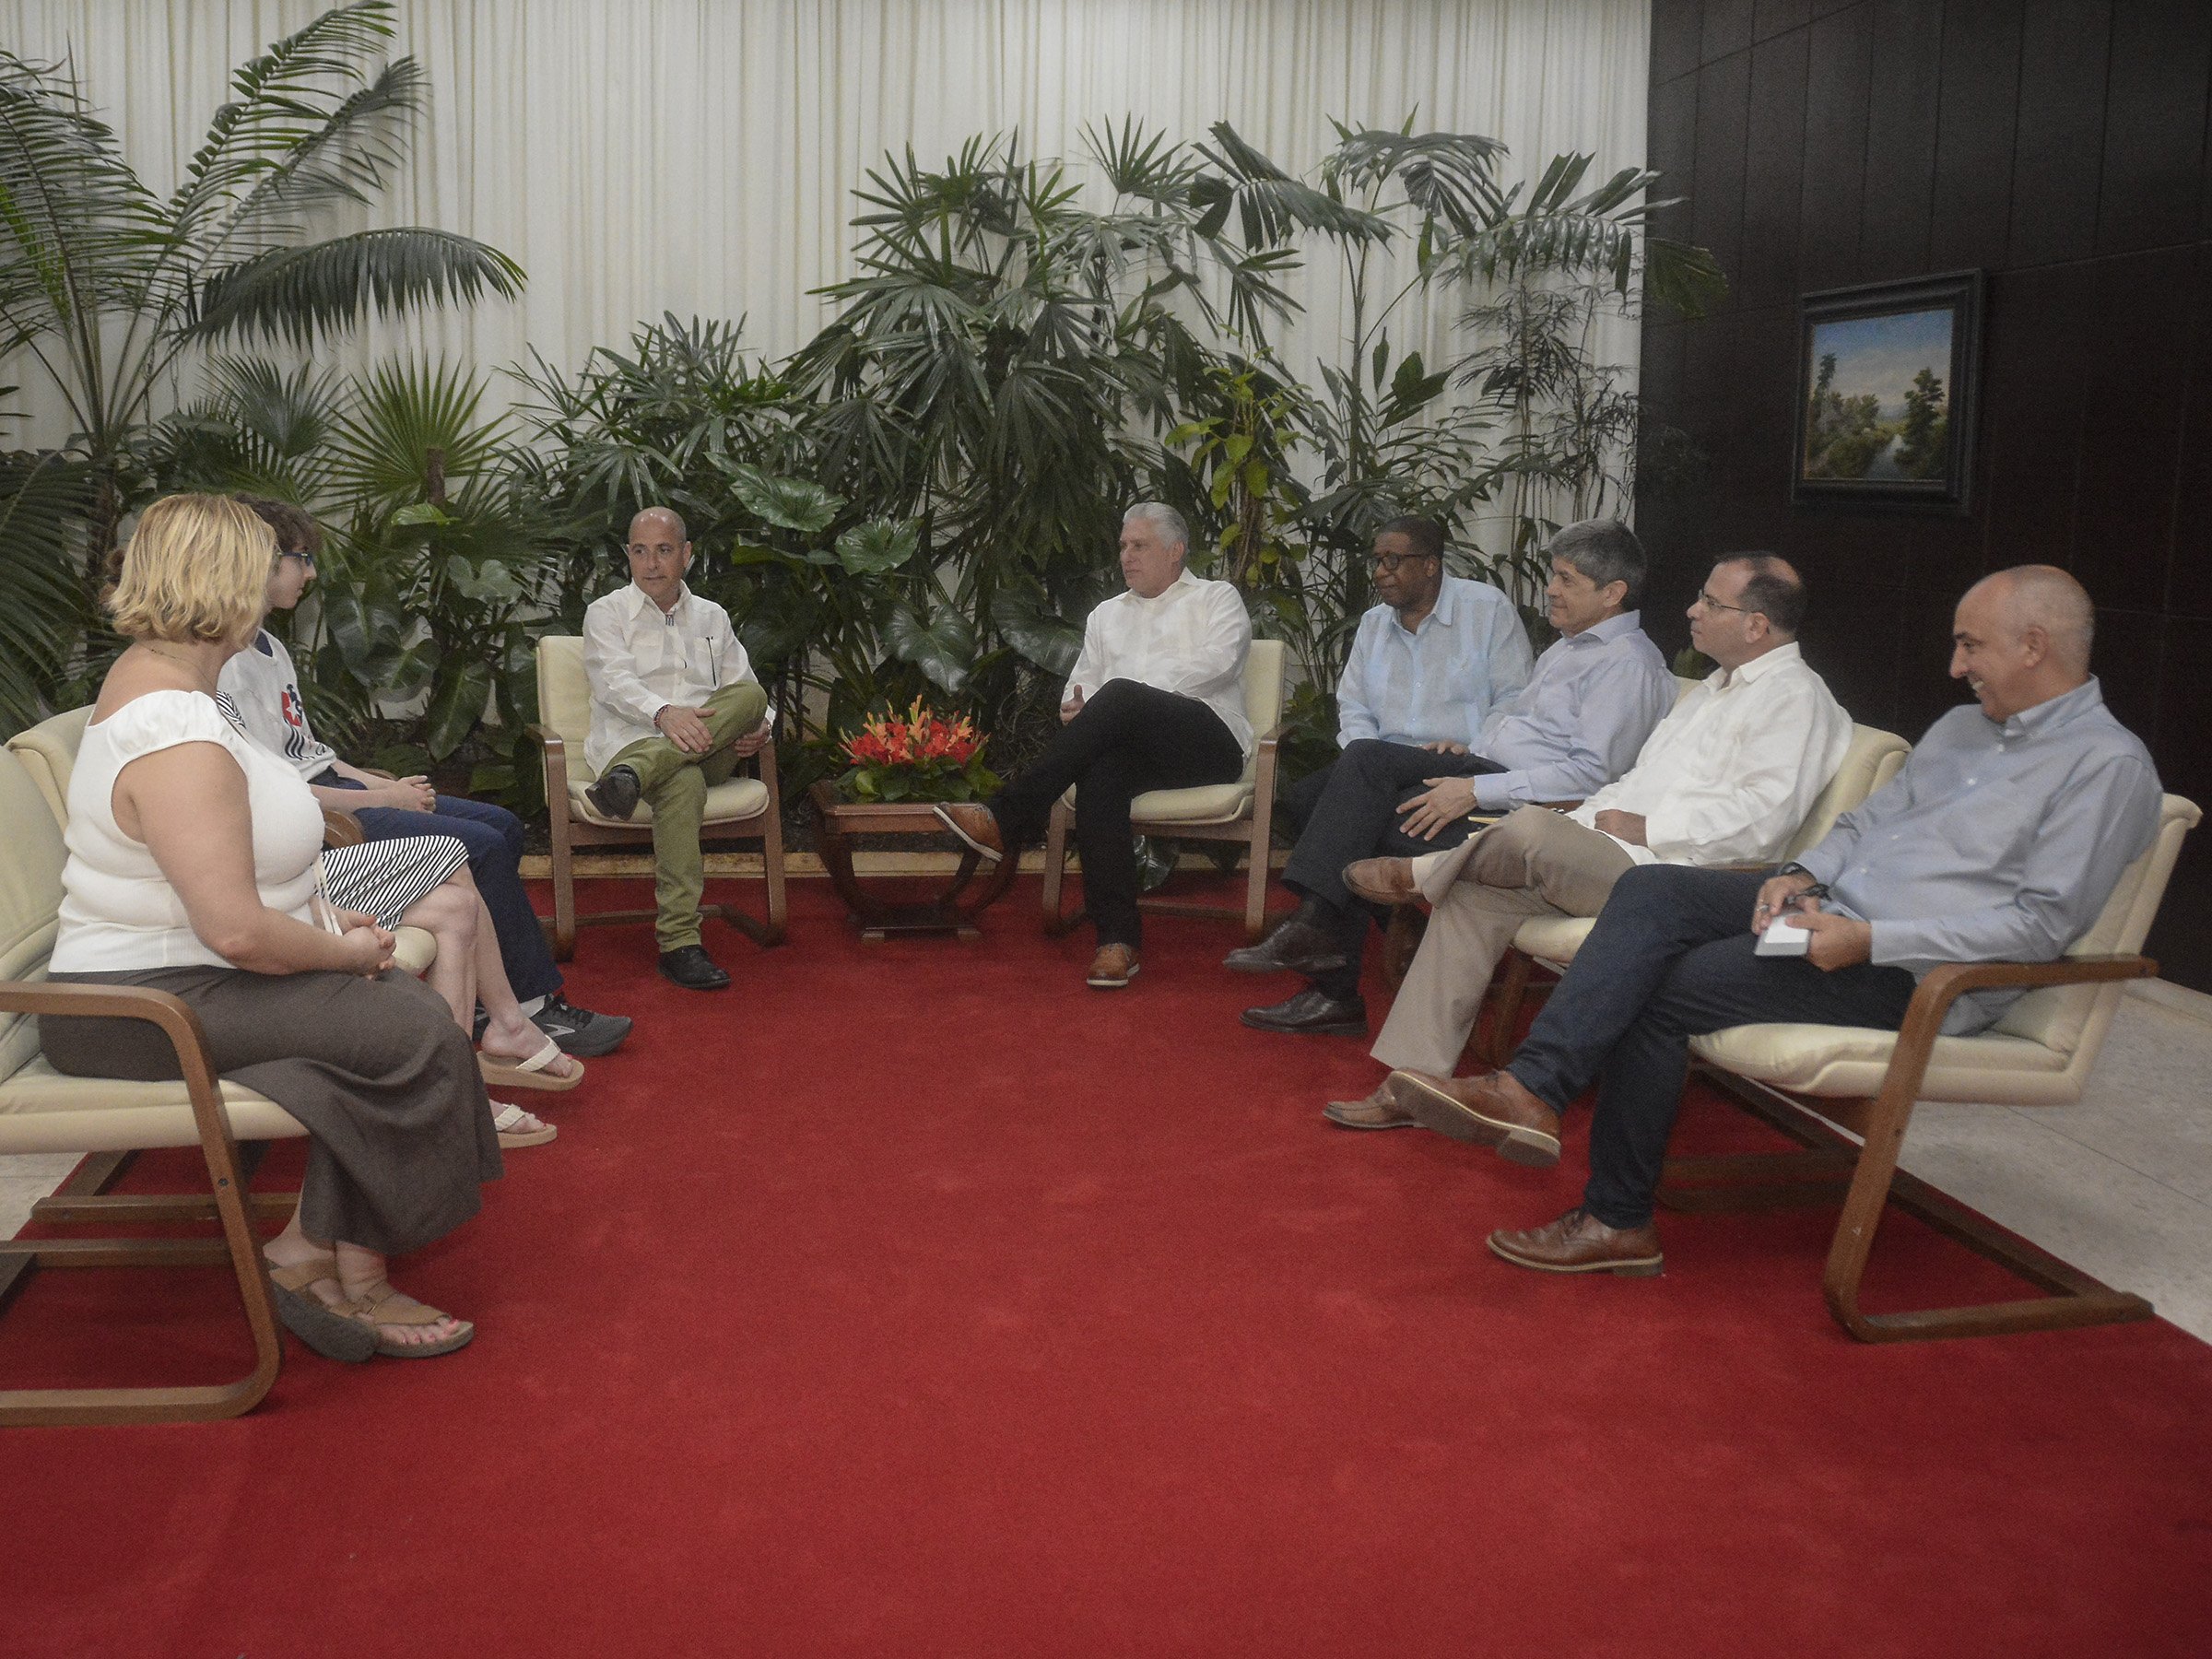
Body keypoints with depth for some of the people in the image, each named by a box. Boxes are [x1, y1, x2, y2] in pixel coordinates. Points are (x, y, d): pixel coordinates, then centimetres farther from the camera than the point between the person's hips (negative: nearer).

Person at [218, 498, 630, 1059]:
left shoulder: (269, 647, 15)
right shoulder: (227, 666, -18)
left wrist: (381, 782, 6)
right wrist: (380, 798, -14)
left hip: (331, 788, 11)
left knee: (503, 825, 4)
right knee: (482, 845, -17)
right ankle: (535, 1007, -7)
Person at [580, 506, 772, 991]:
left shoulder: (712, 617, 23)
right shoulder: (606, 613, 11)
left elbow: (746, 695, 19)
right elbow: (615, 683, -8)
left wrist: (757, 729, -7)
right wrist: (664, 713, -30)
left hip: (708, 749, 4)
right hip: (632, 741, -4)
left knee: (750, 695, -28)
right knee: (684, 782, -40)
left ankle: (632, 777, -44)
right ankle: (678, 943, -44)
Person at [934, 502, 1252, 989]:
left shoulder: (1217, 598, 15)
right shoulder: (1105, 615, 30)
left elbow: (1216, 662, -5)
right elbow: (1081, 685, 20)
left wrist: (1131, 697, -13)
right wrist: (1077, 707, -7)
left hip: (1210, 741, -3)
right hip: (1131, 745, 4)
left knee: (1118, 696, -33)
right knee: (1100, 775, -34)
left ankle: (1008, 820, -36)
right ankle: (1117, 939, -40)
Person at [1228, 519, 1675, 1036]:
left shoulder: (1629, 662, -8)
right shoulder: (1568, 645, 23)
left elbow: (1591, 772, -18)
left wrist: (1476, 791, -22)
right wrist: (1469, 748, 11)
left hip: (1527, 803, -9)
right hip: (1483, 767, 9)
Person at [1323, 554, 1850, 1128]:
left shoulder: (1794, 697, -5)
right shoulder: (1716, 688, 27)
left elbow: (1765, 816, -19)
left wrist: (1647, 828, -16)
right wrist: (1593, 811, 9)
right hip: (1613, 854, 10)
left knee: (1529, 829, -30)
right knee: (1474, 895, -8)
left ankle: (1416, 873, 1)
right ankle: (1413, 1083, -9)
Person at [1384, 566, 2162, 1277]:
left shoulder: (2108, 765, -7)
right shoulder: (1963, 727, 21)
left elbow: (2041, 925, -16)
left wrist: (1868, 940, -20)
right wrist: (1803, 875, 1)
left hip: (1916, 976, -8)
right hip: (1830, 913, 8)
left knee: (1662, 990, -19)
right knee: (1652, 890, -16)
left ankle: (1617, 1220, -8)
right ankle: (1530, 1089, -29)